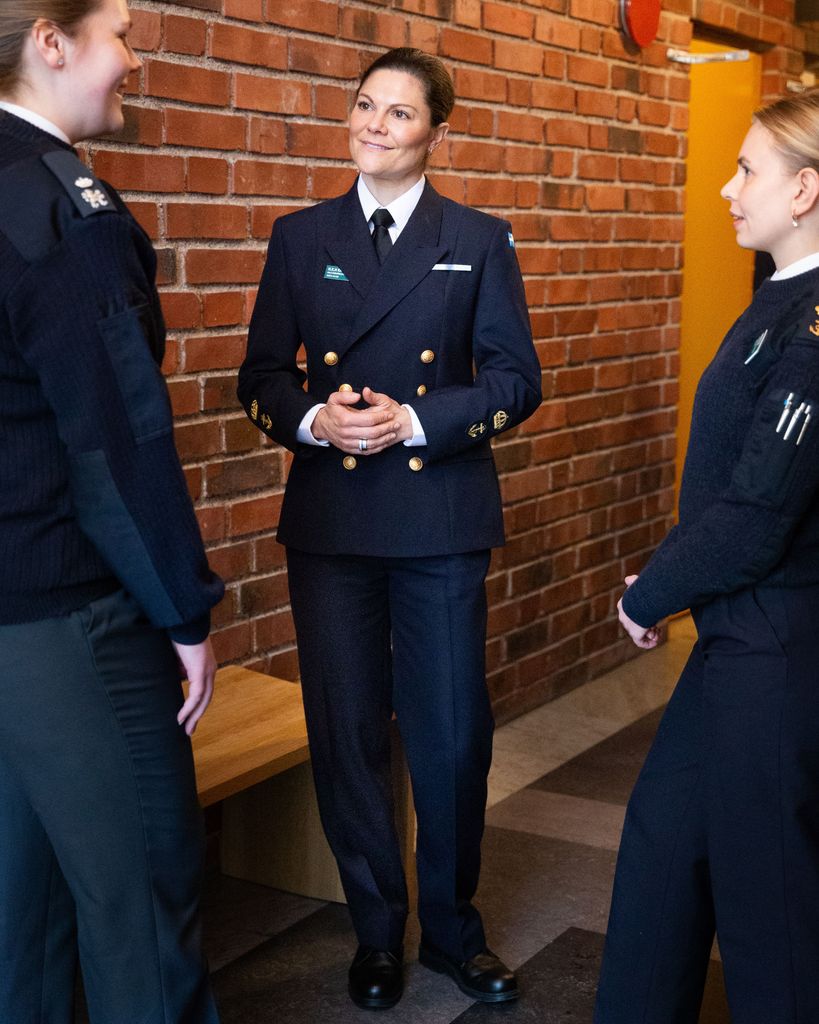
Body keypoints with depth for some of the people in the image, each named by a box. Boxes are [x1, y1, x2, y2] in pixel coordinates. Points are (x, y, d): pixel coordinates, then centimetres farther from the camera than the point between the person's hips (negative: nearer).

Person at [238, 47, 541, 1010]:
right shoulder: (301, 237, 8)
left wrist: (414, 420, -14)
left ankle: (452, 926, 27)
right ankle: (377, 933, 26)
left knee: (453, 735, 5)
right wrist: (311, 419, -13)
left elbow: (516, 379, 0)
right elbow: (261, 375, 8)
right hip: (330, 522, 1)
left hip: (440, 521, -1)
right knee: (346, 733, 7)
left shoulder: (480, 240, 4)